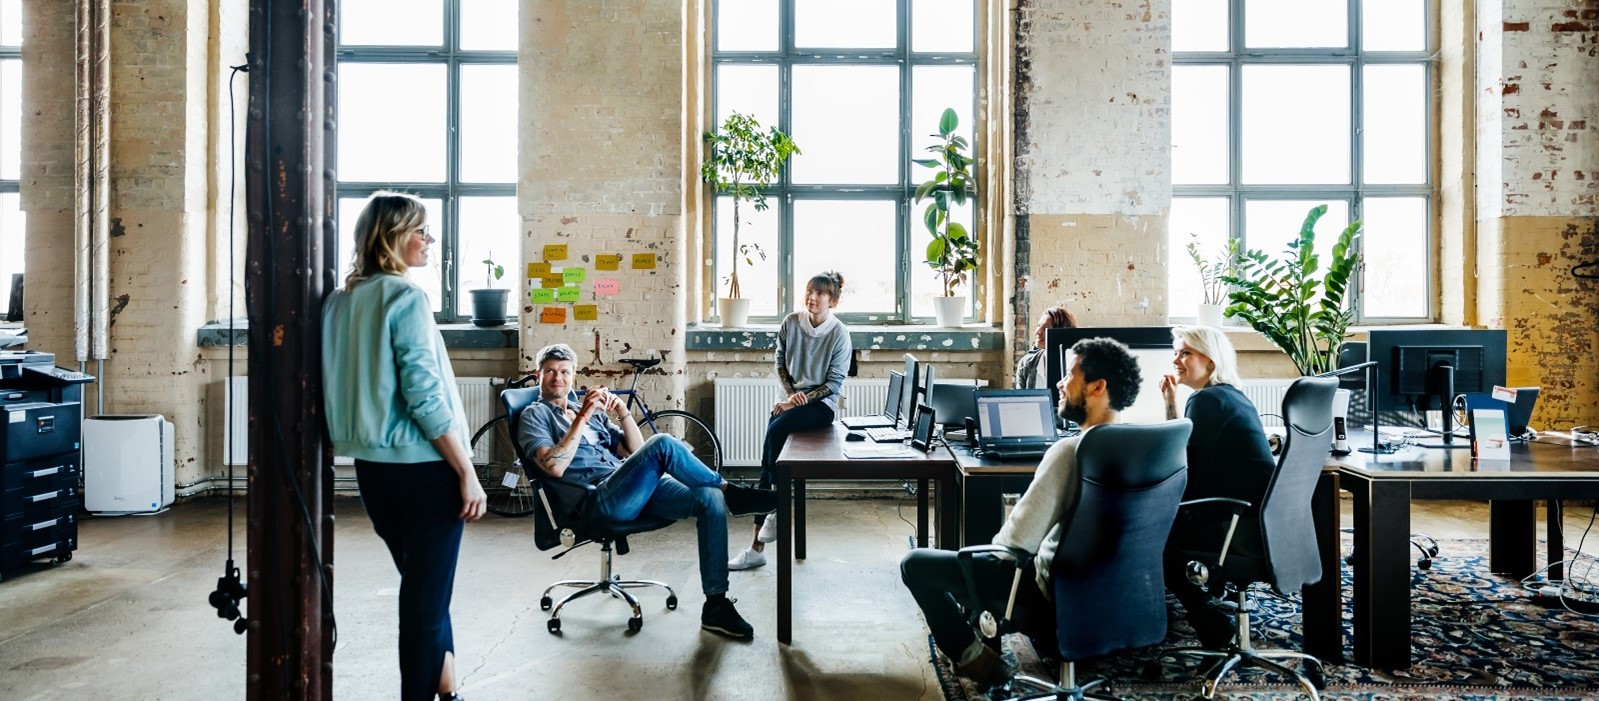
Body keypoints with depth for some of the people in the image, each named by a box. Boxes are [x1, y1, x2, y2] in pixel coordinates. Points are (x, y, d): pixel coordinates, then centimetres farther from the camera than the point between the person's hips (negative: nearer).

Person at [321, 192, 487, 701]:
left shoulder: (339, 302, 8)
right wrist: (468, 472, -15)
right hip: (424, 468, -8)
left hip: (370, 466, 8)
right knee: (428, 595, 5)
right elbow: (425, 398, -20)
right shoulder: (406, 297, -14)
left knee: (420, 586, 21)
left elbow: (346, 389, 14)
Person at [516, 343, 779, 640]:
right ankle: (732, 493, -10)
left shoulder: (593, 412, 28)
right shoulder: (535, 415, 10)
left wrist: (623, 412, 4)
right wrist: (582, 417, -11)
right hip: (599, 498, -6)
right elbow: (554, 466, -10)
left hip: (638, 490, 7)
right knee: (663, 444, -30)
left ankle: (716, 605, -15)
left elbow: (635, 452, 19)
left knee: (710, 499, -18)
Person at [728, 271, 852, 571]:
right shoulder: (791, 323, 2)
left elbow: (834, 384, -8)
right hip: (791, 400, 4)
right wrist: (791, 392, -4)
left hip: (821, 404, -4)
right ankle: (756, 547, -9)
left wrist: (801, 400, -14)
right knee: (767, 462, -12)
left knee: (776, 429, -32)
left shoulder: (839, 333, -9)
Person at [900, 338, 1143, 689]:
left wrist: (992, 546, 0)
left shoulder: (1070, 450, -27)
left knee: (915, 564, 1)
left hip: (1055, 599, -8)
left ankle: (974, 657, 5)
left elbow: (1017, 542, -23)